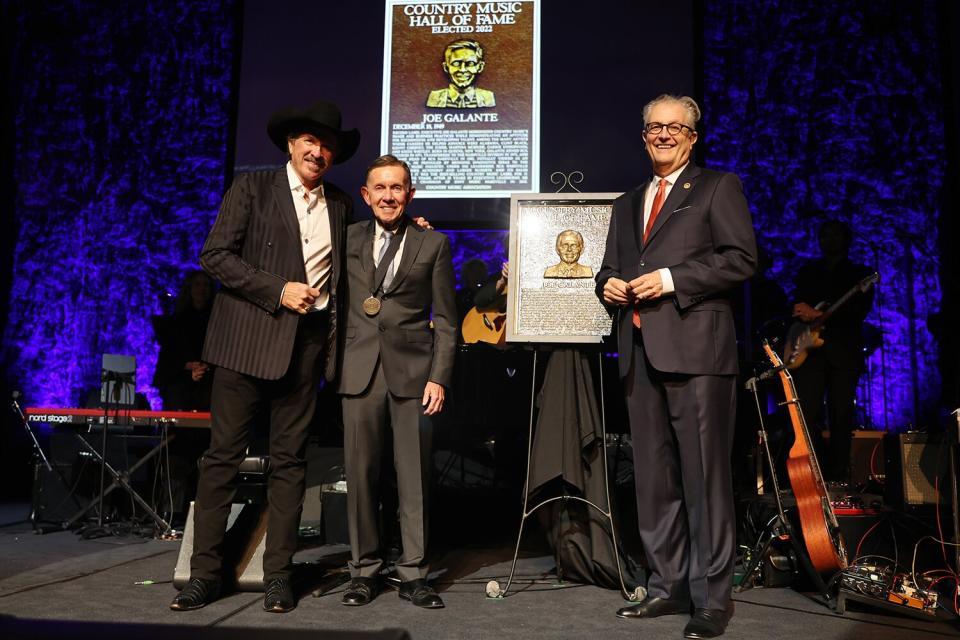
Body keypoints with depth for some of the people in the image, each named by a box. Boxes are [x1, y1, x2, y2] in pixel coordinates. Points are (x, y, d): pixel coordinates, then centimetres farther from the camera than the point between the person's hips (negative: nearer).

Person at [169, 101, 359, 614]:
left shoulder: (340, 205, 16)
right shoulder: (252, 187, 4)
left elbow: (345, 267, 23)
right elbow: (215, 255, -4)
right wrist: (278, 291, -12)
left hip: (308, 342, 3)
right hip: (247, 339, -3)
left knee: (289, 460, 5)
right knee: (223, 454, 0)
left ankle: (278, 575, 12)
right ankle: (204, 573, 10)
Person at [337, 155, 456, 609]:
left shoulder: (433, 244, 7)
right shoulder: (348, 240, 11)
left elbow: (446, 320, 5)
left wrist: (439, 377, -4)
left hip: (412, 371, -1)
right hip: (360, 371, 1)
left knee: (415, 477, 2)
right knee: (360, 474, 4)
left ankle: (413, 574, 14)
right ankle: (364, 569, 19)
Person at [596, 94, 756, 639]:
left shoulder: (718, 187, 7)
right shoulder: (628, 203, 24)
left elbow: (743, 258, -5)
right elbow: (612, 266, 28)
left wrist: (671, 278, -13)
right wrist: (608, 283, 4)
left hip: (695, 349, -6)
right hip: (641, 352, 6)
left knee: (704, 476, -5)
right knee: (653, 478, 9)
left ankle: (713, 596, 5)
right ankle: (669, 586, 19)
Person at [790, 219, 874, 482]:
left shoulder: (860, 273, 13)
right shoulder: (807, 271, 21)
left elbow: (860, 309, -3)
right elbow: (798, 306, 18)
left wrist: (818, 314, -13)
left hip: (845, 352, -1)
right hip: (810, 349, 1)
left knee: (841, 418, -2)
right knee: (809, 416, -10)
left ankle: (838, 478, 3)